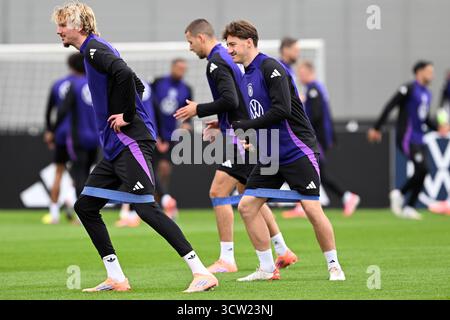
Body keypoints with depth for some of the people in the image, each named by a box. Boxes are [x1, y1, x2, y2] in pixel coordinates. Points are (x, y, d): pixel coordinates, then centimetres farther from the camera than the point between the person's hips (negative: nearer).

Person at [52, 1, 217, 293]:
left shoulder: (94, 49, -11)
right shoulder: (95, 50, 20)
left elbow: (124, 73, -30)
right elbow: (136, 84, 28)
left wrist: (127, 115, -20)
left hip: (131, 143, -11)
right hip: (115, 148, 11)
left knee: (146, 208, -14)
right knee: (85, 206, 10)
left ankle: (202, 272, -16)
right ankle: (116, 279, 11)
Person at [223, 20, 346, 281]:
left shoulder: (270, 68, -13)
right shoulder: (246, 77, 14)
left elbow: (282, 109, -23)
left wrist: (246, 125, -18)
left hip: (297, 151, -9)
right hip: (270, 156, 9)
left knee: (312, 209, -10)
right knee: (247, 205, 0)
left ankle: (334, 266, 4)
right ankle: (268, 268, 6)